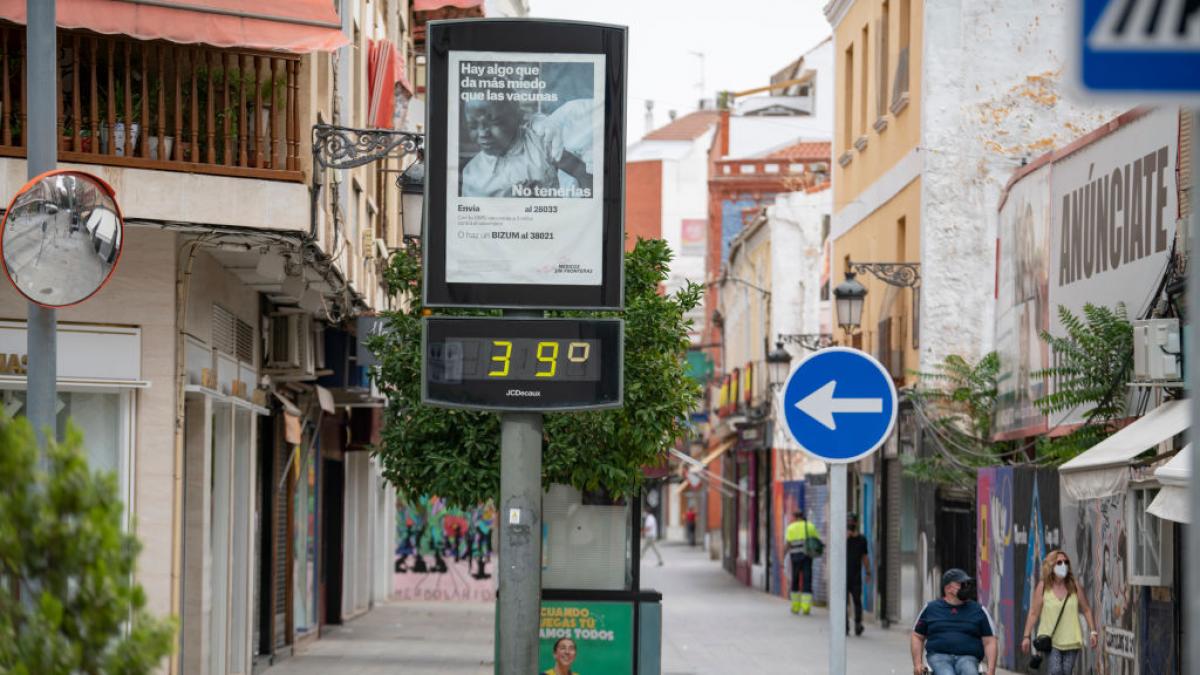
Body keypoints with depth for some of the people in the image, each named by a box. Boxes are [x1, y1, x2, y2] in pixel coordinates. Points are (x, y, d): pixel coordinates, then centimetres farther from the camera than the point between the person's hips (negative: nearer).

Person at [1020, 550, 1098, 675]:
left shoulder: (1074, 586, 2)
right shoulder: (1043, 587, -3)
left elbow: (1086, 609, 10)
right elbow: (1033, 613, -1)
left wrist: (1092, 631, 4)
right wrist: (1027, 636, -3)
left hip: (1071, 641, 2)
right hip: (1050, 640, -2)